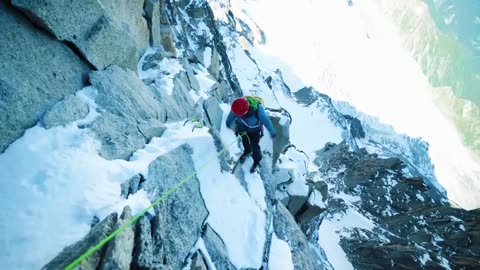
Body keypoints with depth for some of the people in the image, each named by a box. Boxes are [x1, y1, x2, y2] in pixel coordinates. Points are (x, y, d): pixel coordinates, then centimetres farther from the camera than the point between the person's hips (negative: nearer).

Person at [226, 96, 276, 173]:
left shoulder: (257, 109, -44)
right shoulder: (237, 106, -34)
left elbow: (266, 121, -25)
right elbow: (231, 115, -9)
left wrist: (272, 132, -10)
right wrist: (228, 124, 11)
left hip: (254, 131, -3)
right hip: (242, 128, 3)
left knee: (254, 146, 14)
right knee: (245, 141, 28)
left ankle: (256, 161, 45)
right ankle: (247, 151, 64)